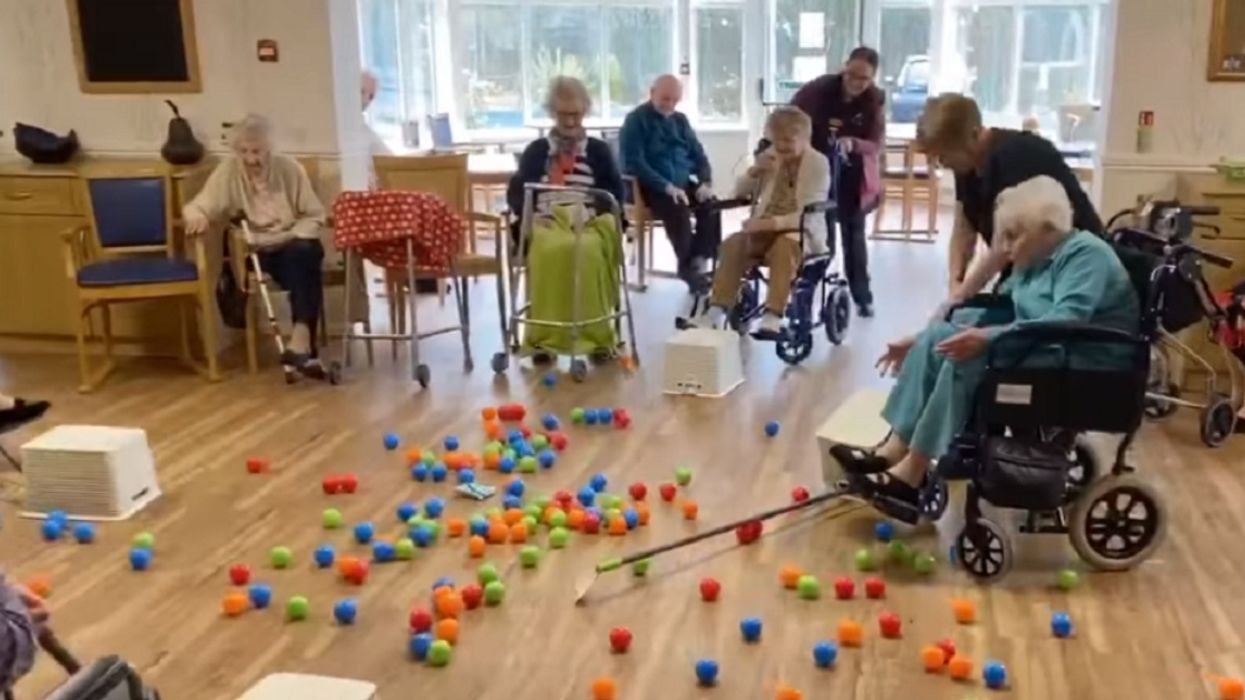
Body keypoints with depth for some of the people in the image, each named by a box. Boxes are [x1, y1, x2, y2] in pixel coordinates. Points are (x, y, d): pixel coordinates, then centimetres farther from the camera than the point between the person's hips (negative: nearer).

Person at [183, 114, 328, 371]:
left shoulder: (290, 169, -2)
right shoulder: (227, 171, -3)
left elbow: (314, 216, 0)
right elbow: (196, 207, -7)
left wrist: (291, 238, -17)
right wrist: (197, 217, -31)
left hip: (292, 247, 0)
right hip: (250, 252, 0)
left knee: (305, 252, -34)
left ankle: (301, 337, -42)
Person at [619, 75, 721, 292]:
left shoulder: (680, 120, 16)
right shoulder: (636, 120, -4)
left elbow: (699, 155, 15)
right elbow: (635, 163, -14)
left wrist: (705, 182, -6)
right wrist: (667, 186, -25)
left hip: (683, 183, 6)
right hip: (650, 187, -6)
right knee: (678, 210, -34)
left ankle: (699, 260, -21)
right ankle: (688, 266, -21)